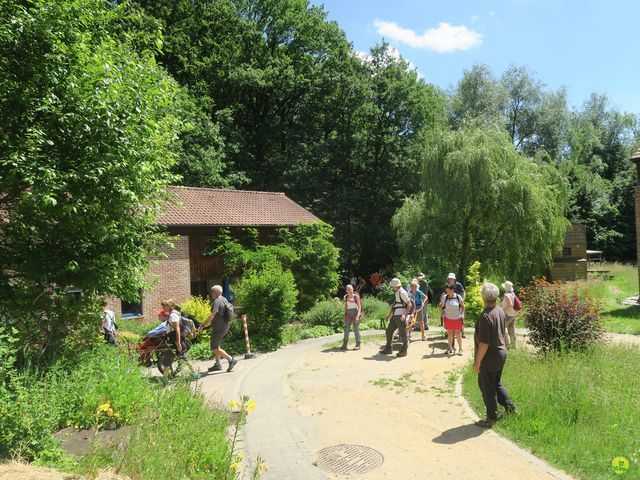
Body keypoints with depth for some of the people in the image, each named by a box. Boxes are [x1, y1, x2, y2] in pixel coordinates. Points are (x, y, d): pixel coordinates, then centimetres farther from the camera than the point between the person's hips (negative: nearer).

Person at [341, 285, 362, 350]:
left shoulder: (356, 296, -4)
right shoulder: (345, 297, 8)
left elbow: (359, 306, -7)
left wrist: (358, 315, -17)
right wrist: (344, 315, 14)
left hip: (355, 312, -4)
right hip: (348, 313, 4)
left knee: (356, 329, -1)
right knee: (346, 329, 2)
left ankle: (358, 345, 4)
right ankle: (344, 344, 7)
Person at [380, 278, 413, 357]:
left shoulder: (402, 292, -14)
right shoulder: (397, 292, 16)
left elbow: (409, 304, -19)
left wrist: (405, 314, -29)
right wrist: (389, 315, 27)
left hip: (400, 316, -10)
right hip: (395, 316, 10)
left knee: (402, 334, 0)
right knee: (389, 331, 13)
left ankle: (404, 351, 12)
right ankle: (388, 349, 22)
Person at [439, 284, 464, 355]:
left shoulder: (458, 297, -8)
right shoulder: (444, 297, -6)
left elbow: (462, 306, 3)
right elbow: (441, 306, 7)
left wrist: (462, 314, -4)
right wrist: (443, 314, 0)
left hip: (457, 319, -1)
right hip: (448, 319, 1)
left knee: (458, 334, 6)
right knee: (450, 333, 10)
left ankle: (460, 349, 19)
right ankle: (450, 348, 22)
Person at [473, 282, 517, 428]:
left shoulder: (485, 316, -26)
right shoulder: (501, 311, 1)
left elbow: (484, 343, -25)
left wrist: (477, 361, -17)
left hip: (489, 357, -8)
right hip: (501, 353, 8)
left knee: (487, 388, 7)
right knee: (496, 383, 25)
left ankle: (491, 418, 18)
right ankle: (510, 406, 30)